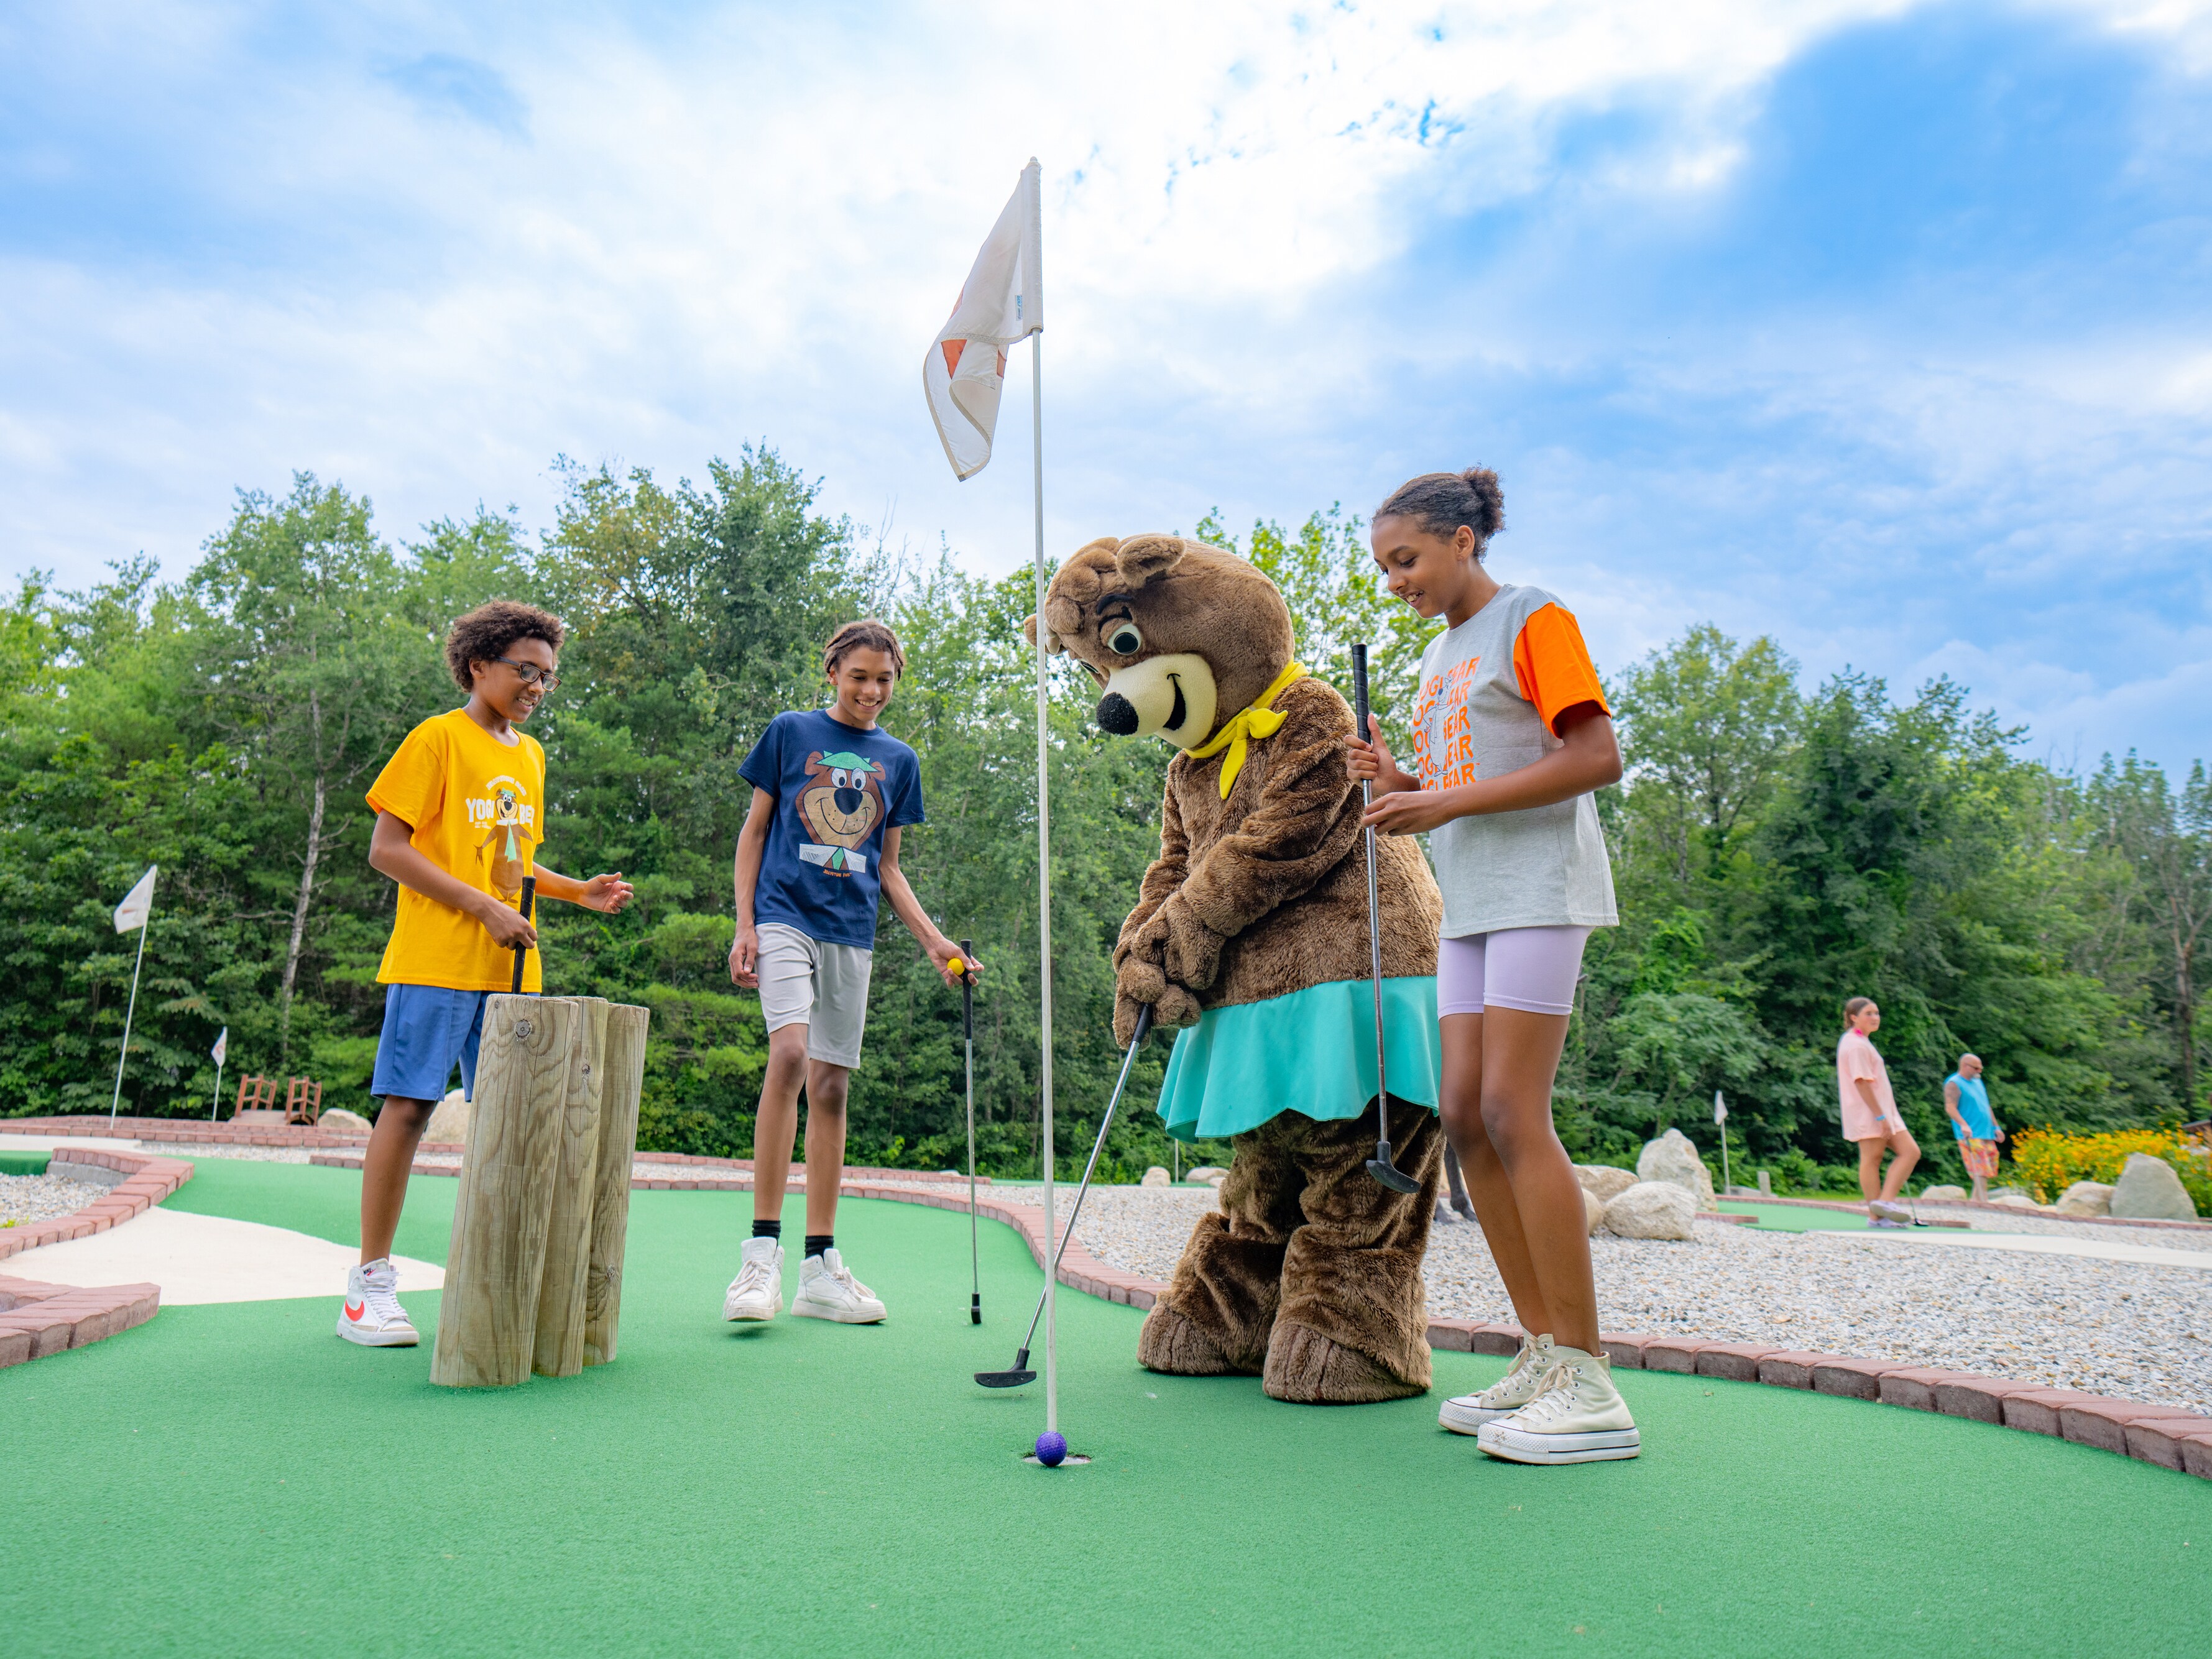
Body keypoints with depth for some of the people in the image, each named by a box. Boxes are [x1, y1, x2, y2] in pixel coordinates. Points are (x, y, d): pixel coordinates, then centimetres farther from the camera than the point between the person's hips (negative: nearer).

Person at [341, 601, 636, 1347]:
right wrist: (484, 909, -15)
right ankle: (370, 1285, 7)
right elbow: (387, 849, -9)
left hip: (511, 969, 6)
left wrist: (578, 891, 9)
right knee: (408, 1106, -4)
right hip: (435, 959, -6)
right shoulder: (438, 738, -3)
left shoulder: (530, 755, 17)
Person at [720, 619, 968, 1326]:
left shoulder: (898, 760, 14)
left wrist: (933, 940, 7)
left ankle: (821, 1267, 12)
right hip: (785, 914, -3)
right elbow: (754, 830, 7)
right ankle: (761, 1251, -17)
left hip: (851, 932, 4)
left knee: (831, 1086, 5)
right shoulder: (790, 731, 5)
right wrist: (743, 924, -3)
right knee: (790, 1054, -24)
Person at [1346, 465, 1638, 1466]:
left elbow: (1598, 758, -12)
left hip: (1539, 891, -8)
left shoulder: (1534, 619, -1)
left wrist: (1448, 801, -15)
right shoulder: (1440, 656, 22)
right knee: (1466, 1118, 1)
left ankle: (1587, 1383, -8)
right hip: (1469, 904, 8)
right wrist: (1401, 785, 4)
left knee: (1513, 1113, -15)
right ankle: (1543, 1354, 9)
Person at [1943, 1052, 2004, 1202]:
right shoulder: (1954, 1084, -7)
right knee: (1980, 1172, -15)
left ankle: (1976, 1201, 19)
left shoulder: (1978, 1082, 19)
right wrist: (1963, 1125, -32)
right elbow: (1950, 1108, -19)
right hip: (1971, 1137, -8)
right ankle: (1983, 1202, -18)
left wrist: (1996, 1127, 22)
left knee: (1987, 1172, 9)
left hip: (1987, 1134, 8)